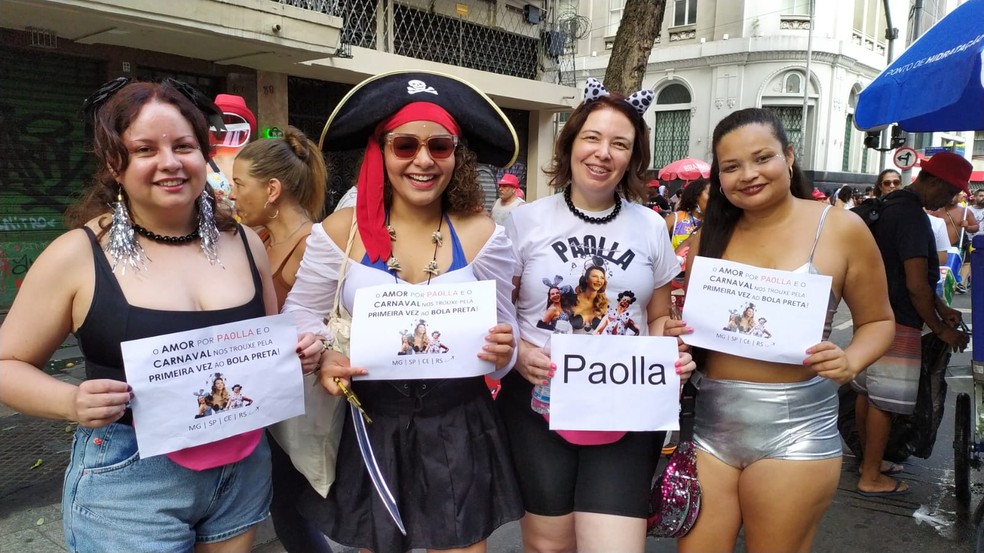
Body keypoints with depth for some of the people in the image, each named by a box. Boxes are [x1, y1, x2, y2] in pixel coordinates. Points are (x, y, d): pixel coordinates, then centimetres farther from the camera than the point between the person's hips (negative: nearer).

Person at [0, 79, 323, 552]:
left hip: (245, 467, 4)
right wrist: (71, 402, -19)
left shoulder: (243, 242, 1)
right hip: (128, 479, -3)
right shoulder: (78, 255, -10)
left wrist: (296, 354, -7)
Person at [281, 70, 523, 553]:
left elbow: (505, 330, -1)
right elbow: (299, 313, 2)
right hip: (371, 427, 1)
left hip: (459, 429, 0)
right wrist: (323, 359, -16)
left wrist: (503, 351, -23)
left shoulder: (481, 235, -7)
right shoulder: (341, 232, -8)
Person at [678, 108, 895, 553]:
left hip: (794, 430, -2)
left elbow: (877, 321, 4)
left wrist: (850, 362, -15)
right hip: (708, 425, 3)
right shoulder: (709, 237, 4)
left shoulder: (840, 228, -4)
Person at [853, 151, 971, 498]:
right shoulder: (912, 215, -19)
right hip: (895, 323, -10)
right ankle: (871, 478, 6)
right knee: (885, 400, -2)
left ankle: (868, 460, 29)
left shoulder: (890, 206, 13)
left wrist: (941, 308, 17)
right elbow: (916, 285, -21)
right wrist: (941, 329, -9)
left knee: (866, 391, 16)